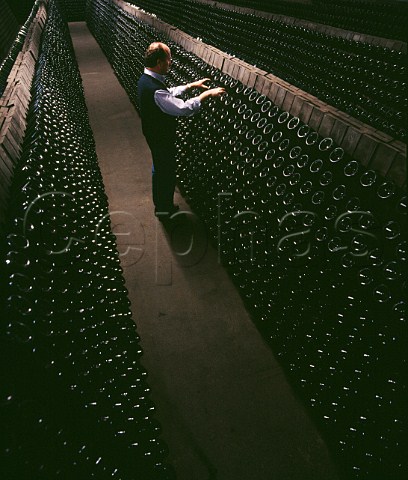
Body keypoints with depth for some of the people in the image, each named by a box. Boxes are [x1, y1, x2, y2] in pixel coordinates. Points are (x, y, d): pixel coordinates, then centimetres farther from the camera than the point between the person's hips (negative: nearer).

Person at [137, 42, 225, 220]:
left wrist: (191, 85, 10)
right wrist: (207, 94, -22)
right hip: (162, 139, -10)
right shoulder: (155, 90, -33)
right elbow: (184, 108, -33)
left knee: (159, 167, 26)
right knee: (167, 172, 9)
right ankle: (165, 209, 31)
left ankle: (160, 202, 47)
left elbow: (169, 93, 12)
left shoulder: (145, 78, -1)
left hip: (153, 133, 10)